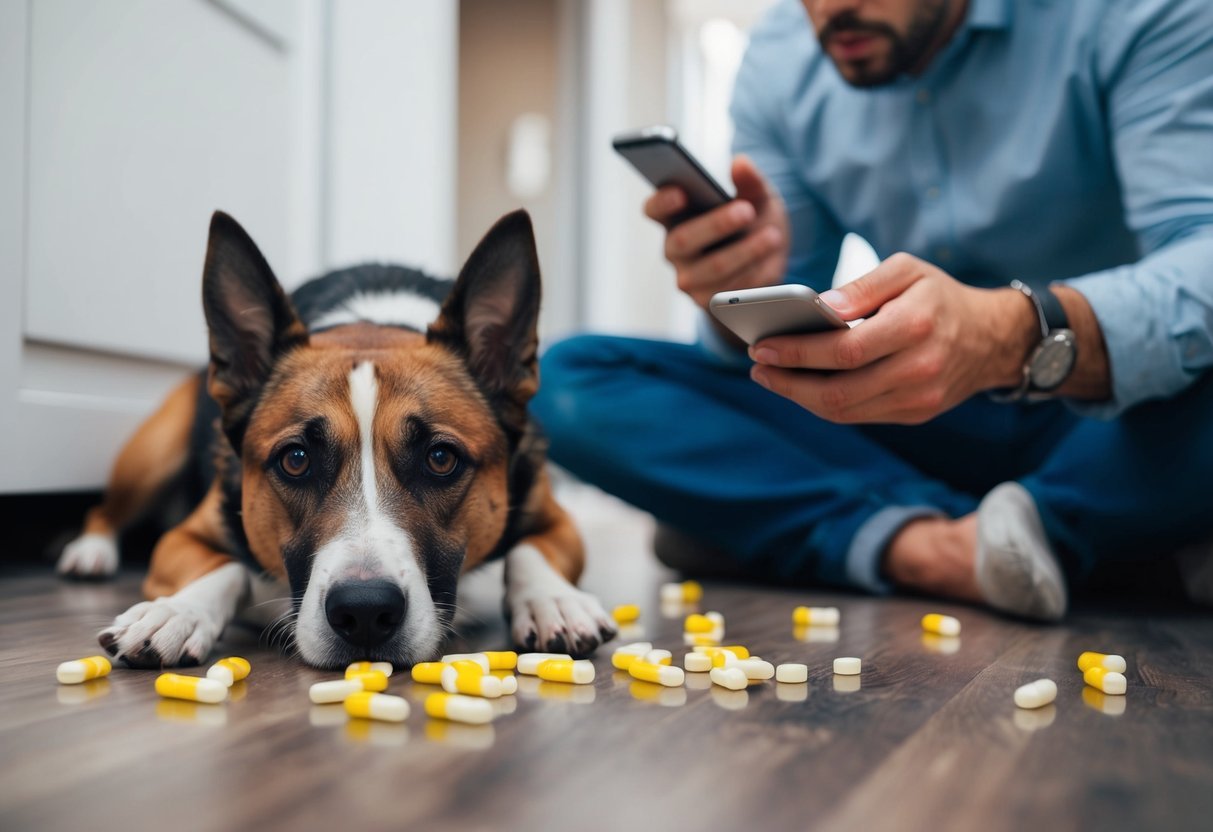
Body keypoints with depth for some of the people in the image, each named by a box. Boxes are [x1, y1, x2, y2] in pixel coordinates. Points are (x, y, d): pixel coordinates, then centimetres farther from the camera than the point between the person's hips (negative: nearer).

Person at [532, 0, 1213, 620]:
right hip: (911, 433, 3)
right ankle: (940, 550, -23)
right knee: (575, 377, -13)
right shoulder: (779, 61, 0)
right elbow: (772, 348, 1)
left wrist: (1016, 337, -44)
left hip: (1101, 425, -2)